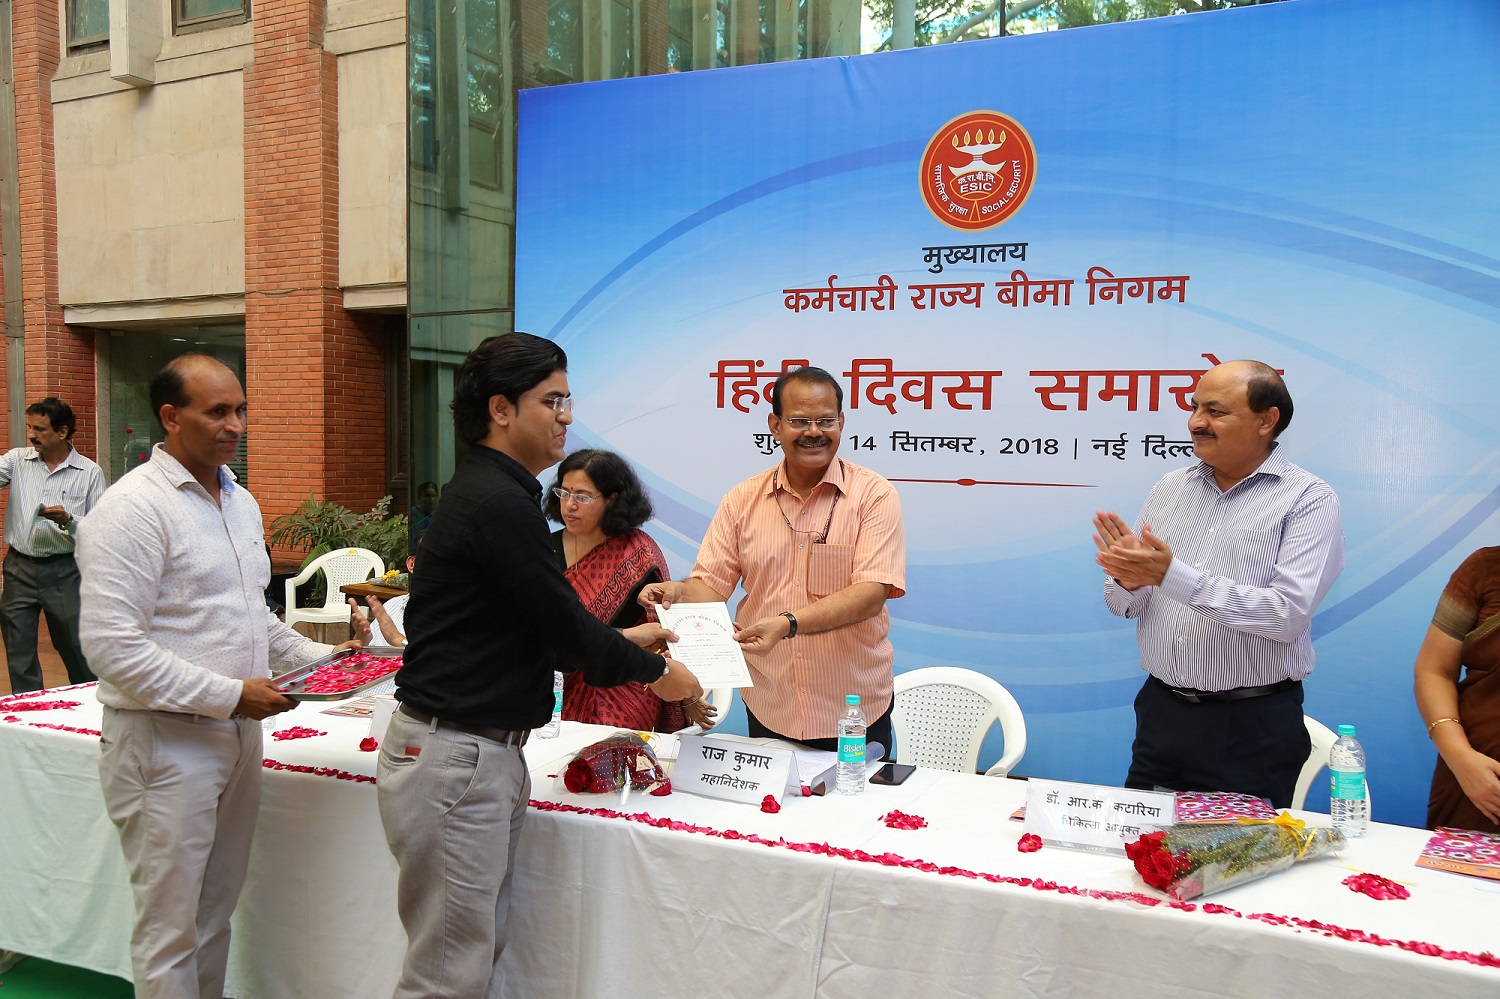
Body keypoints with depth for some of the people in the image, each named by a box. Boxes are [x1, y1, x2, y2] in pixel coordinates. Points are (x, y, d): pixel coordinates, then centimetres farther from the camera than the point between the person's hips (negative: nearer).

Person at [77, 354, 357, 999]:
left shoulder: (241, 502, 12)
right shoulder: (134, 507, -15)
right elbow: (111, 645, -22)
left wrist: (315, 656, 8)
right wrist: (229, 694, -22)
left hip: (238, 731, 8)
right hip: (166, 744, -7)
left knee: (216, 911, 18)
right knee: (170, 929, 5)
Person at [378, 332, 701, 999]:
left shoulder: (485, 492, 14)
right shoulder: (500, 504, -18)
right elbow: (566, 629, -14)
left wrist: (623, 641, 20)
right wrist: (657, 671, 1)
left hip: (483, 752, 10)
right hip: (455, 759, -10)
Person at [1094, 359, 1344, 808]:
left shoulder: (1309, 499, -8)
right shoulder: (1169, 487, 6)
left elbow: (1289, 613, -22)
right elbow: (1126, 606, 8)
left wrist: (1173, 576, -27)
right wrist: (1128, 580, -16)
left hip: (1252, 725, -4)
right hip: (1160, 712, 4)